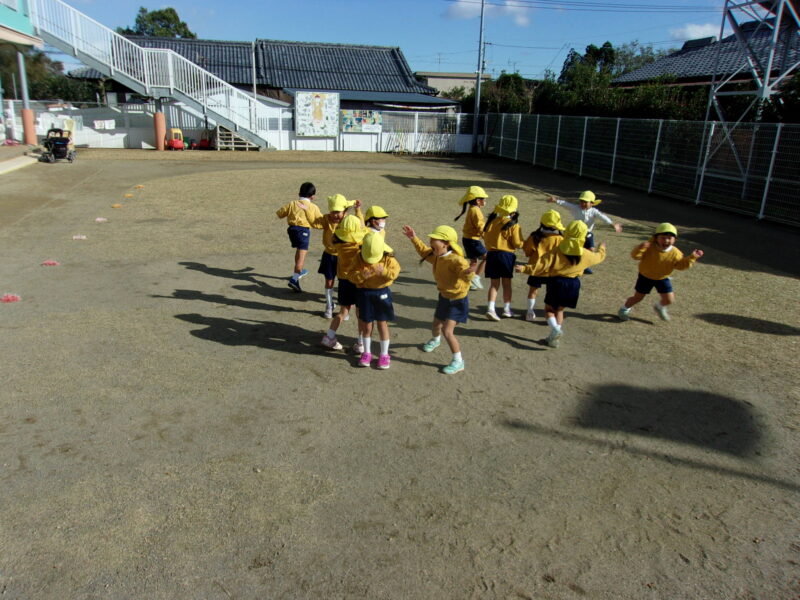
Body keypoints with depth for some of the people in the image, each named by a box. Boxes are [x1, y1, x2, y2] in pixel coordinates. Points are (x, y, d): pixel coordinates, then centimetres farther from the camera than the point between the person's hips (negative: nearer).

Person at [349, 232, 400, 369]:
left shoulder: (388, 258, -8)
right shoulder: (359, 259, -7)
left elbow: (395, 271, -16)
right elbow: (352, 275, -9)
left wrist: (384, 271, -34)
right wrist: (361, 276, -30)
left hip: (382, 293, -1)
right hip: (365, 293, 1)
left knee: (382, 324, 6)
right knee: (366, 325, 9)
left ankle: (384, 354, 20)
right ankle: (366, 353, 27)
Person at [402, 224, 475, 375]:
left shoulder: (455, 259, -32)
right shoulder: (436, 257, -6)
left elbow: (466, 276, -44)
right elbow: (423, 250, 16)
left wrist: (468, 272, -67)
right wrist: (414, 238, 12)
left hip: (457, 300, -8)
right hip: (444, 296, 8)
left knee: (447, 331, -15)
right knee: (436, 324, 27)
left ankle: (458, 362, 1)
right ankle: (435, 340, 63)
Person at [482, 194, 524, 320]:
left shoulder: (492, 221, 1)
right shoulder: (513, 226, -11)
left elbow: (485, 236, 9)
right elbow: (518, 244, -11)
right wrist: (522, 242, 10)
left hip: (491, 254, 3)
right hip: (506, 255, -3)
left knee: (494, 283, 9)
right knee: (506, 283, 11)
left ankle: (490, 308, -5)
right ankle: (507, 309, 18)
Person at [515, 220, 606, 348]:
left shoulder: (557, 251, -14)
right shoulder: (585, 254, -1)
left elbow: (543, 265, -19)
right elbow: (598, 257, 19)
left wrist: (525, 268, -16)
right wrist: (602, 249, 41)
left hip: (557, 282, -4)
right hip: (573, 284, 4)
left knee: (549, 308, 12)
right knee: (560, 309, 19)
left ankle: (555, 329, -15)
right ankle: (555, 337, 17)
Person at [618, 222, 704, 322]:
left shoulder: (675, 253, -16)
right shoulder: (649, 247, -24)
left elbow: (681, 265, -9)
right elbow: (635, 256, -26)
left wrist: (692, 257, -22)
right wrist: (640, 248, -47)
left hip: (662, 278, 3)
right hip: (645, 276, -3)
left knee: (669, 299, -1)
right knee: (637, 297, 6)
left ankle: (659, 307, 34)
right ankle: (625, 309, 34)